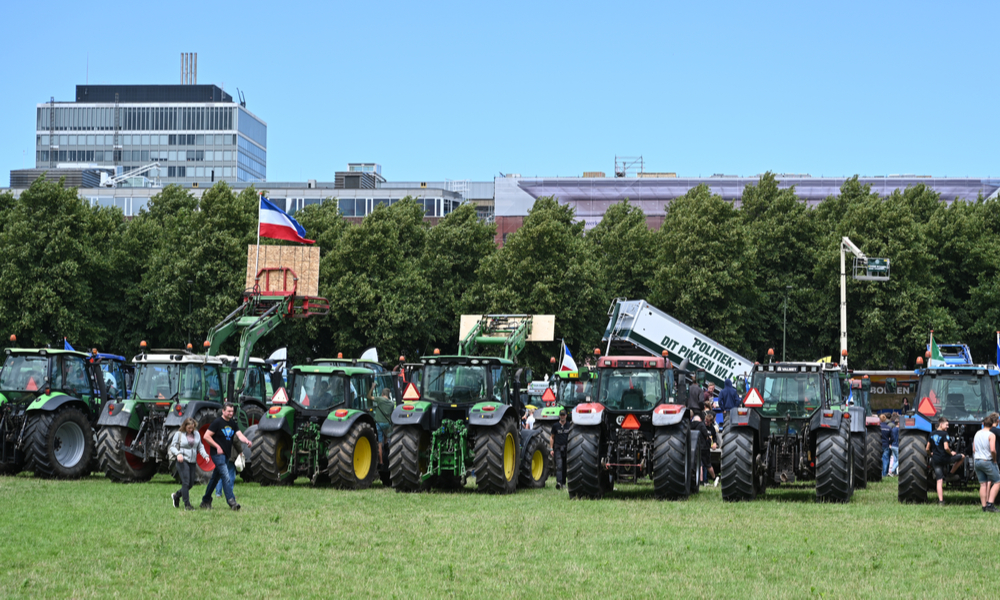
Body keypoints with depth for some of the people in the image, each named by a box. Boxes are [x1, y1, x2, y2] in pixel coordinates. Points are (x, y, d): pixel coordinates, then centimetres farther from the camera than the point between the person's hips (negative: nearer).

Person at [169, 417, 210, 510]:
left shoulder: (196, 434, 11)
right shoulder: (179, 434, -2)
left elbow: (200, 447, 16)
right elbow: (172, 446, -3)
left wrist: (205, 455, 0)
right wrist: (178, 453, -22)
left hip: (193, 462, 5)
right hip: (183, 461, -5)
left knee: (190, 483, 6)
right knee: (186, 482, -12)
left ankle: (176, 495, 31)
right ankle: (187, 505, -8)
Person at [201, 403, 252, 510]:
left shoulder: (233, 423, 11)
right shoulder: (217, 422, -8)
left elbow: (239, 435, -2)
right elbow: (206, 436, -10)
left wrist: (246, 441, -23)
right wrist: (217, 447, -14)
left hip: (226, 455, 7)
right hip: (218, 454, -7)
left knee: (215, 477, 14)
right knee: (226, 476, -17)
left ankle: (206, 501, 24)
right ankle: (231, 501, -22)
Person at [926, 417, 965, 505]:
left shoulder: (932, 434, 10)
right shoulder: (944, 434, -12)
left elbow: (927, 449, 12)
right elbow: (946, 448, -22)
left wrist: (931, 454, 31)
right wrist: (951, 453, -3)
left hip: (935, 460, 6)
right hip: (945, 458, -6)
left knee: (939, 481, 5)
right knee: (962, 456, 18)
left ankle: (940, 500, -1)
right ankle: (951, 473, 17)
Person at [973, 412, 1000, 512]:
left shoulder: (977, 434, 11)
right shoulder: (991, 435, -12)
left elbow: (974, 449, 14)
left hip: (977, 460, 7)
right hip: (987, 461, -7)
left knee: (983, 484, 8)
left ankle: (984, 506, 6)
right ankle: (990, 504, -7)